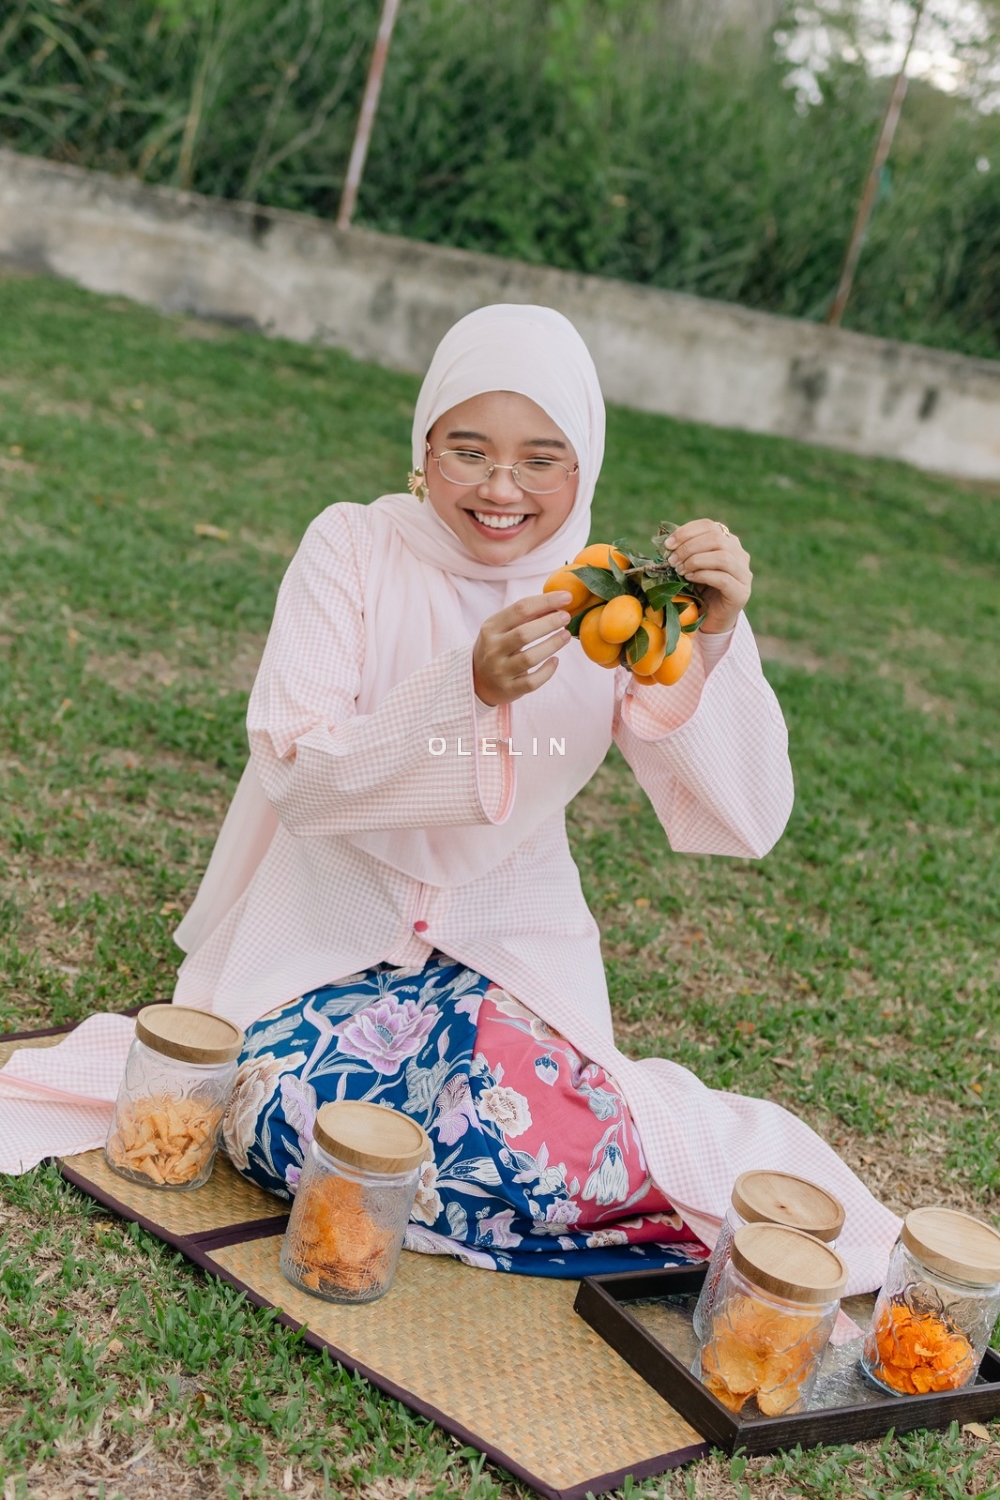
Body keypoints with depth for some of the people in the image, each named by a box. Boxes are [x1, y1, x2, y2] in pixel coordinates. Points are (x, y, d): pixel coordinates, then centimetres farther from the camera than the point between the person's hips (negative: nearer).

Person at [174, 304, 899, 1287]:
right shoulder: (353, 549, -11)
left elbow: (742, 825, -14)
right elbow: (297, 777, -21)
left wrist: (716, 648, -30)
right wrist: (470, 687, -34)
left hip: (507, 947, 0)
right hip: (332, 927, 1)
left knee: (529, 1151, -26)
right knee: (289, 1131, -26)